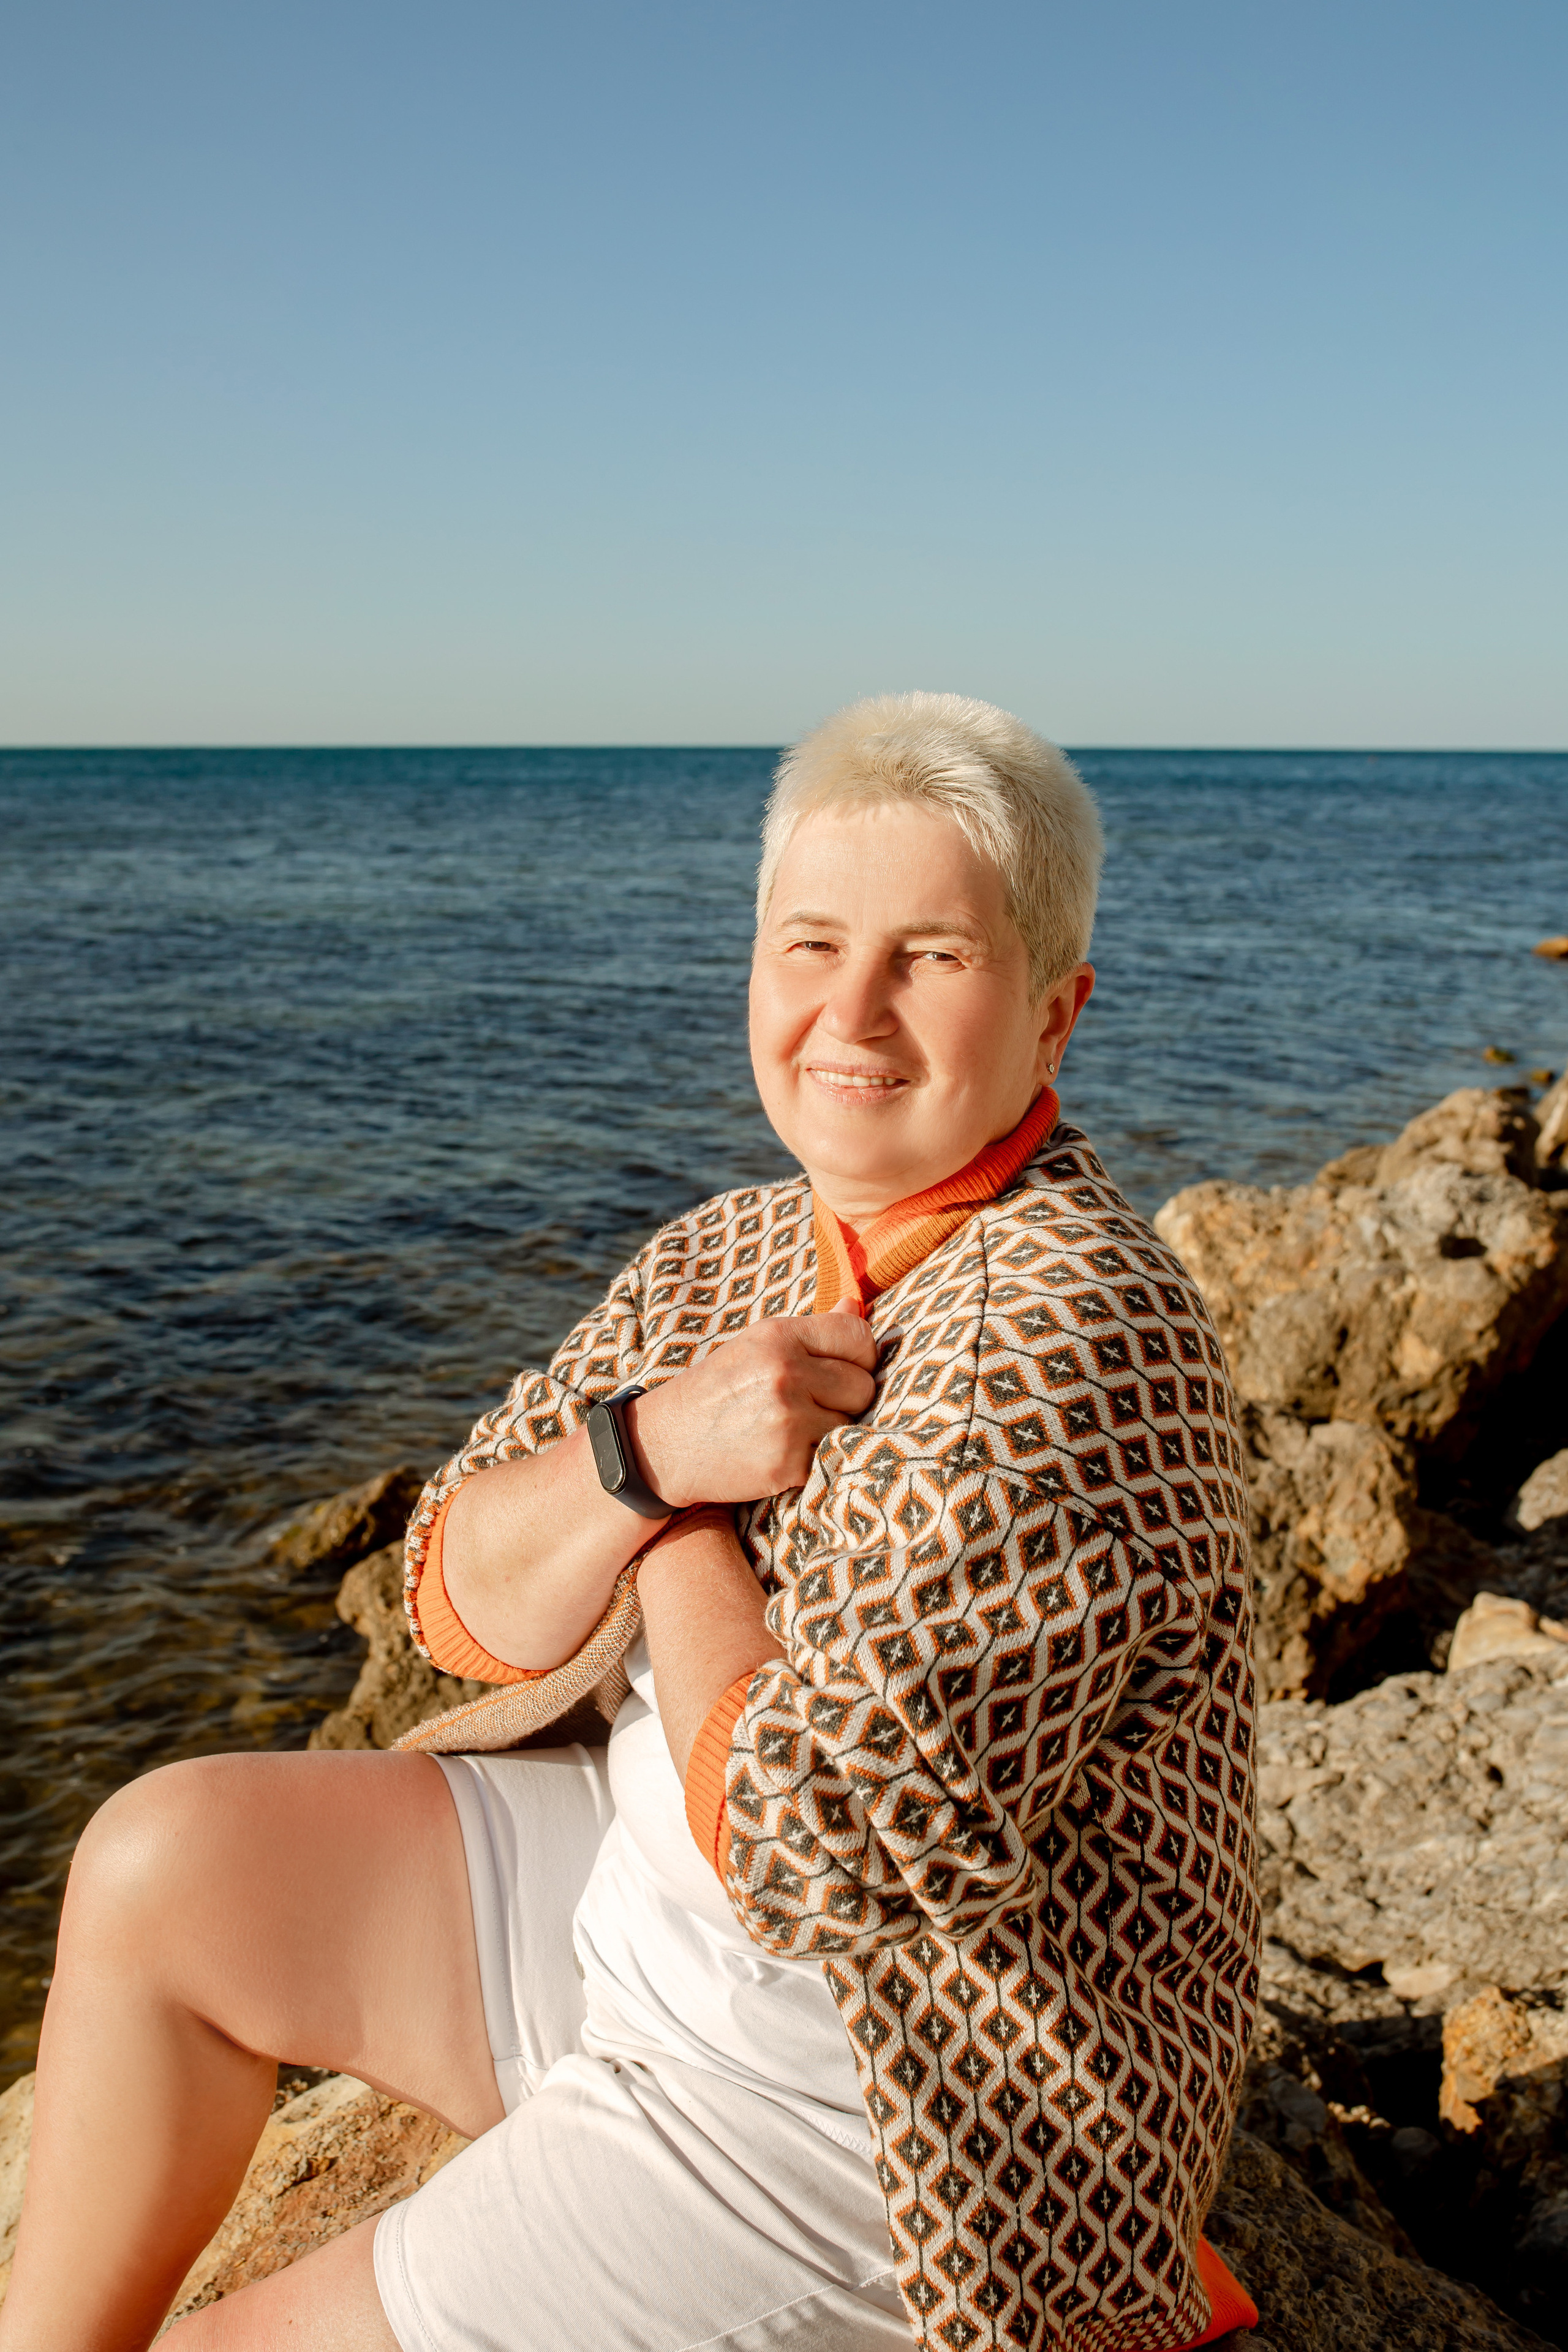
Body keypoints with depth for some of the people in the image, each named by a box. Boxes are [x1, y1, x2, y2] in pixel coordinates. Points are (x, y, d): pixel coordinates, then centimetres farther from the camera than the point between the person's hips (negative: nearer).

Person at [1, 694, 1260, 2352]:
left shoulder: (1064, 1339, -26)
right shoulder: (730, 1251, 1)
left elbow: (799, 1830, -29)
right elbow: (463, 1606, -1)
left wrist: (683, 1528, -14)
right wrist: (648, 1445, -20)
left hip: (864, 2106, -8)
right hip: (641, 1888, 8)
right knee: (162, 1863, 5)